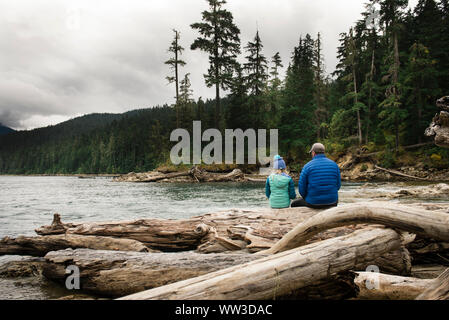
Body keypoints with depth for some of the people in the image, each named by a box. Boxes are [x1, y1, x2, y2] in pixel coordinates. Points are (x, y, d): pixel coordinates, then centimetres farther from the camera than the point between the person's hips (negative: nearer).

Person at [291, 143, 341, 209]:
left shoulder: (307, 167, -9)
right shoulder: (334, 165, 1)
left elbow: (302, 189, -7)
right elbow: (338, 185, 6)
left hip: (314, 203, -3)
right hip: (331, 202, 3)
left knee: (294, 204, 26)